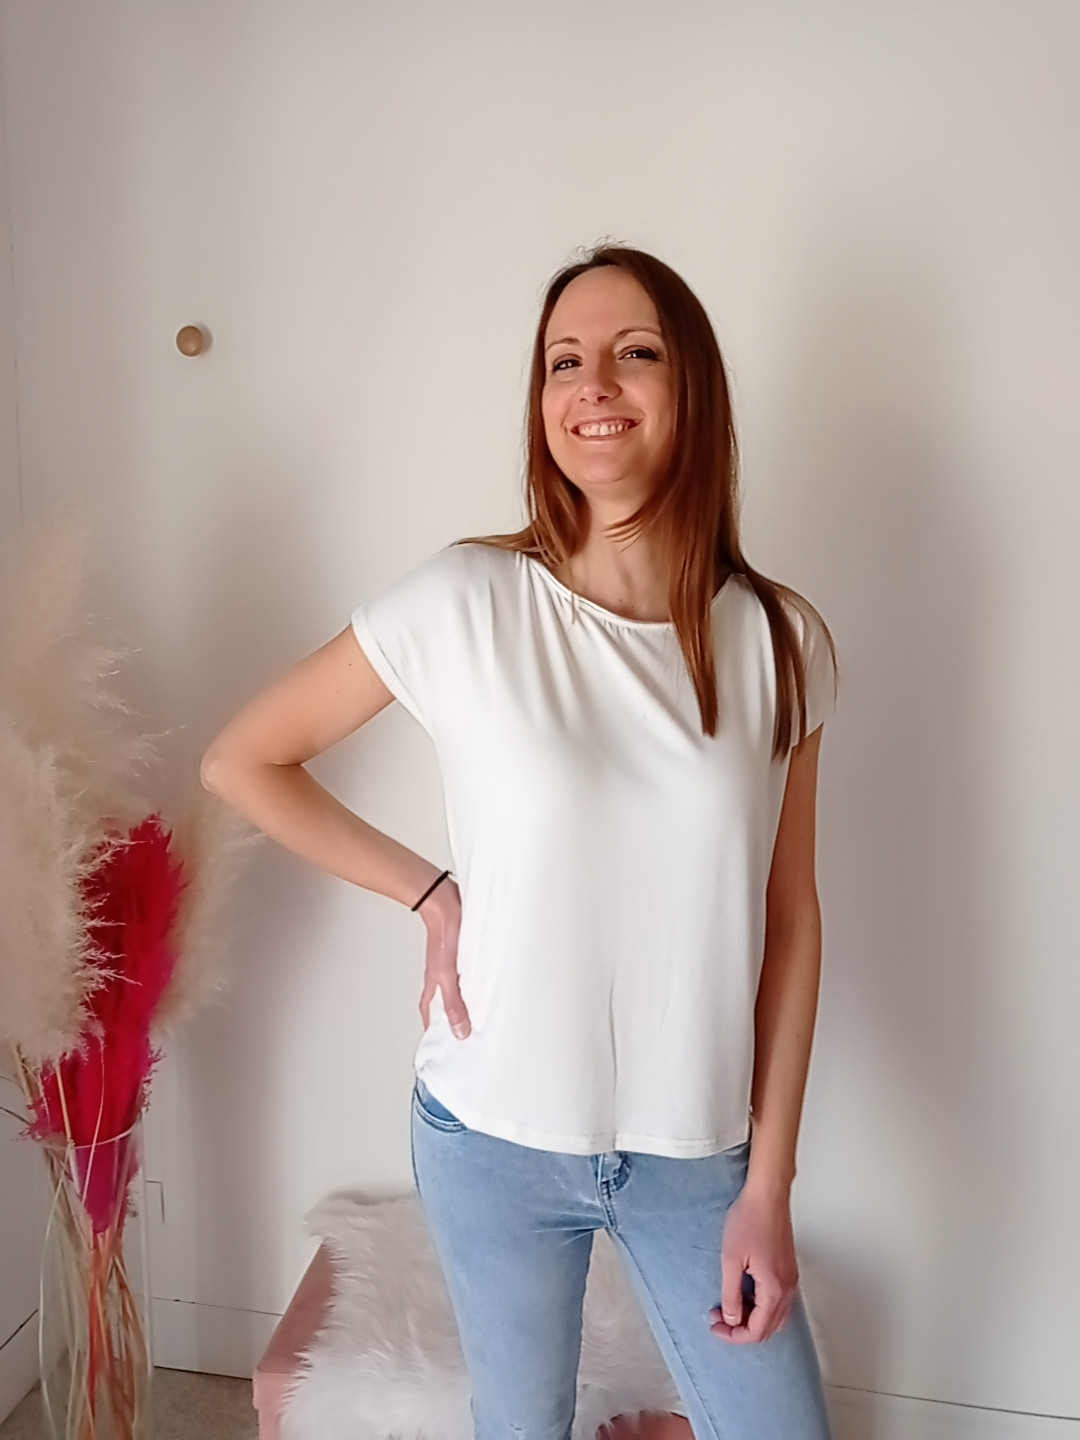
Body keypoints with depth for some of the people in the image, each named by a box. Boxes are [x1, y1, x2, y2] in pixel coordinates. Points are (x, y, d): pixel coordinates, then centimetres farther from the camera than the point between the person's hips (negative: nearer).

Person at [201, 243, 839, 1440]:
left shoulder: (780, 642, -7)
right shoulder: (467, 601, -13)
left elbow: (790, 922, -1)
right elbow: (239, 762, -3)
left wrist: (768, 1183, -1)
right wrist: (430, 892, -8)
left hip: (698, 1151, 1)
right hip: (495, 1136, -1)